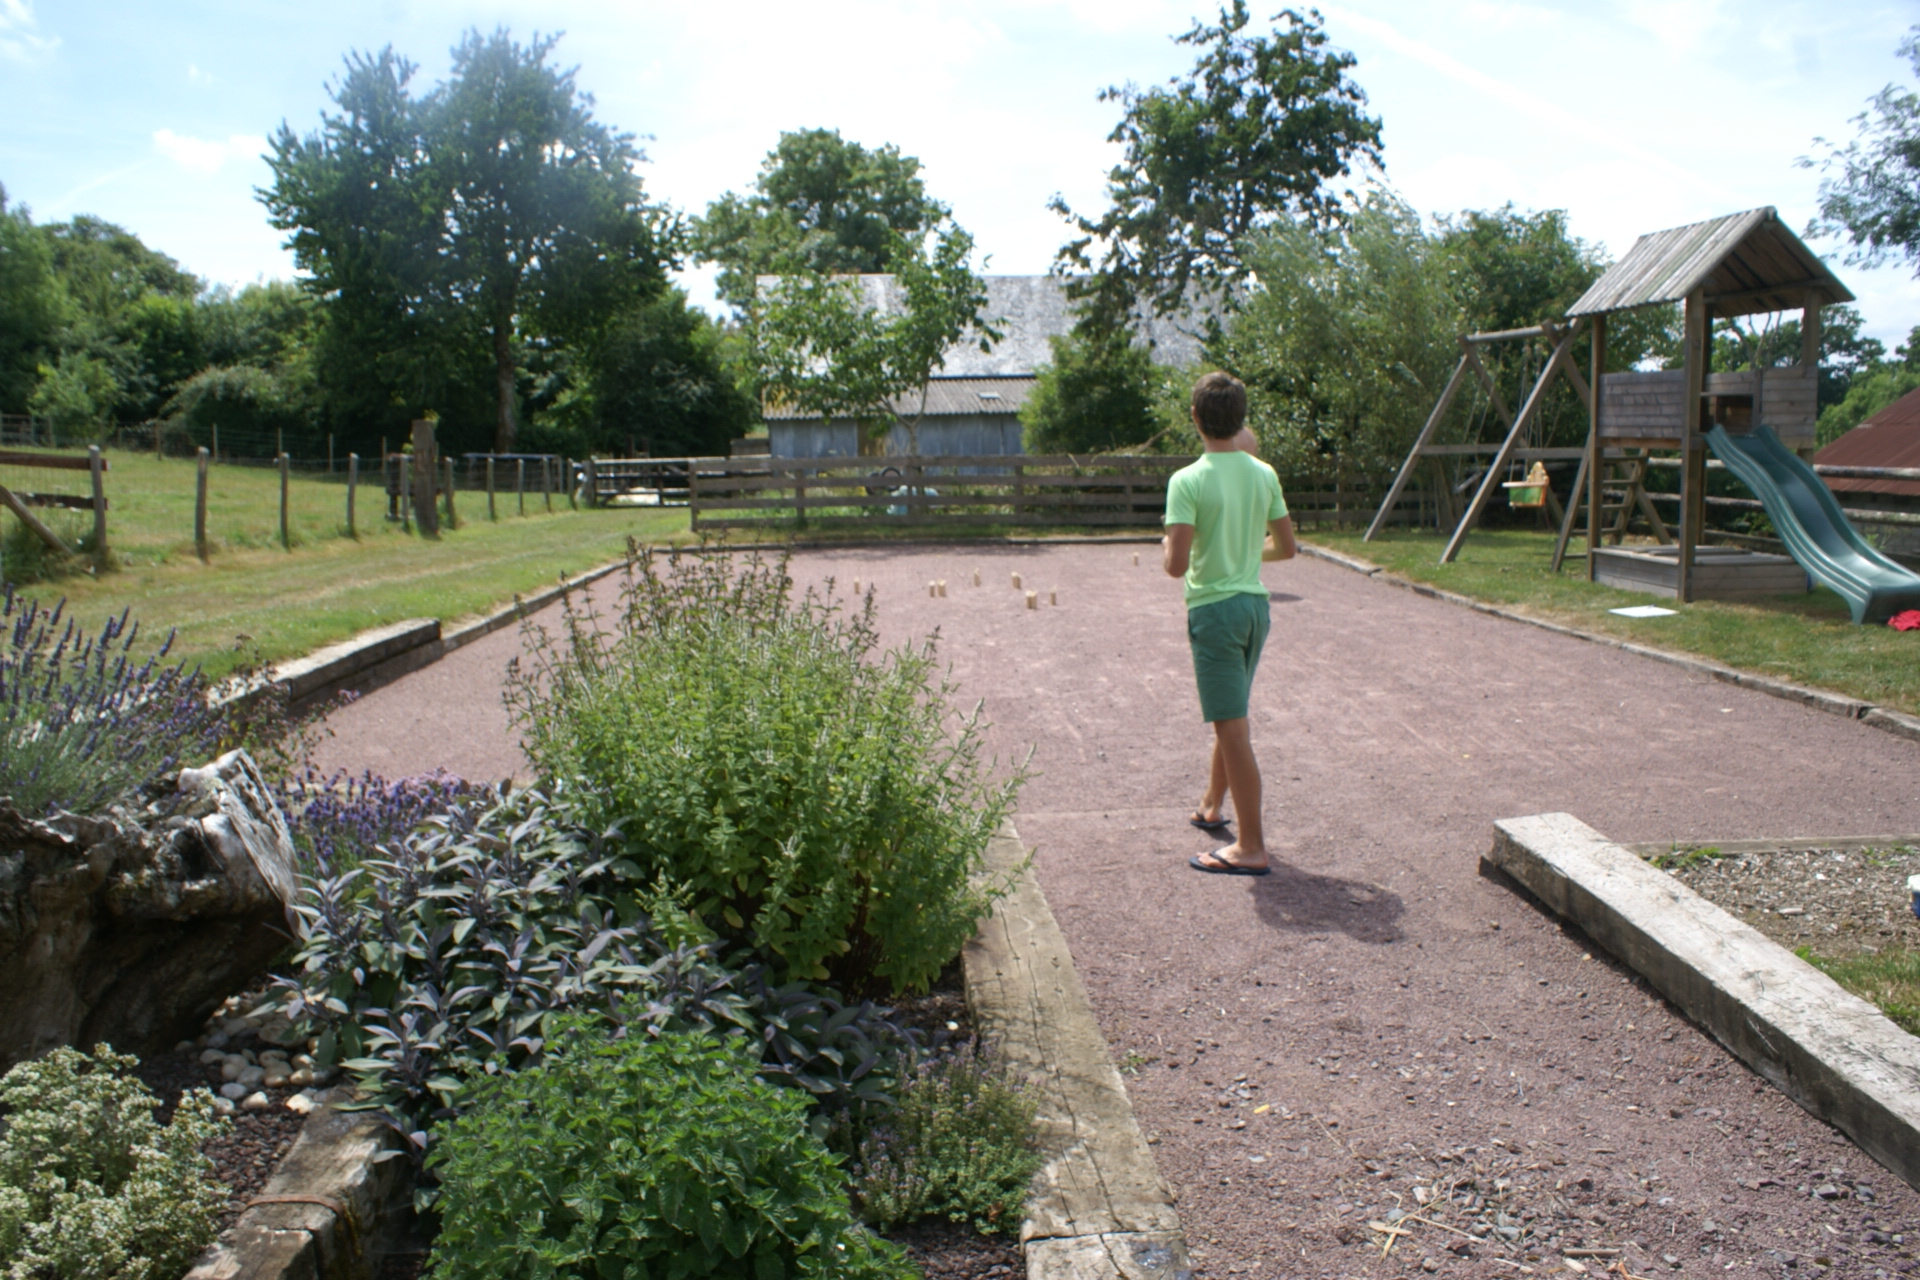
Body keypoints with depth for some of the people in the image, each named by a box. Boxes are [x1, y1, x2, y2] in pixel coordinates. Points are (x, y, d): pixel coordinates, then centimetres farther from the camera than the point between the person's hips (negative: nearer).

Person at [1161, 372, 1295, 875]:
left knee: (1232, 727, -3)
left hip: (1215, 610, -7)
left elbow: (1176, 565, -22)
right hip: (1255, 604, 7)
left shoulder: (1188, 481, -17)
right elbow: (1286, 547, 10)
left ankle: (1252, 847, 2)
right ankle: (1212, 806, 42)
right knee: (1229, 717, 23)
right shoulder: (1264, 474, 2)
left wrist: (1165, 546, 0)